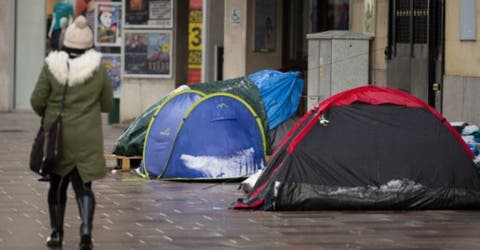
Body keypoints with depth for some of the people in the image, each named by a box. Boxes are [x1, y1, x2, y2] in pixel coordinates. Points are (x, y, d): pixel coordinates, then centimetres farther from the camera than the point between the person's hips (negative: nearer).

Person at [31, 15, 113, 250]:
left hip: (56, 135, 0)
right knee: (83, 185, 6)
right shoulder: (98, 68, -6)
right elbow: (108, 104, 2)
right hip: (86, 139, 0)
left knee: (57, 185, 16)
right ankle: (86, 229, -15)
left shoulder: (52, 66, -9)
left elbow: (37, 100, -5)